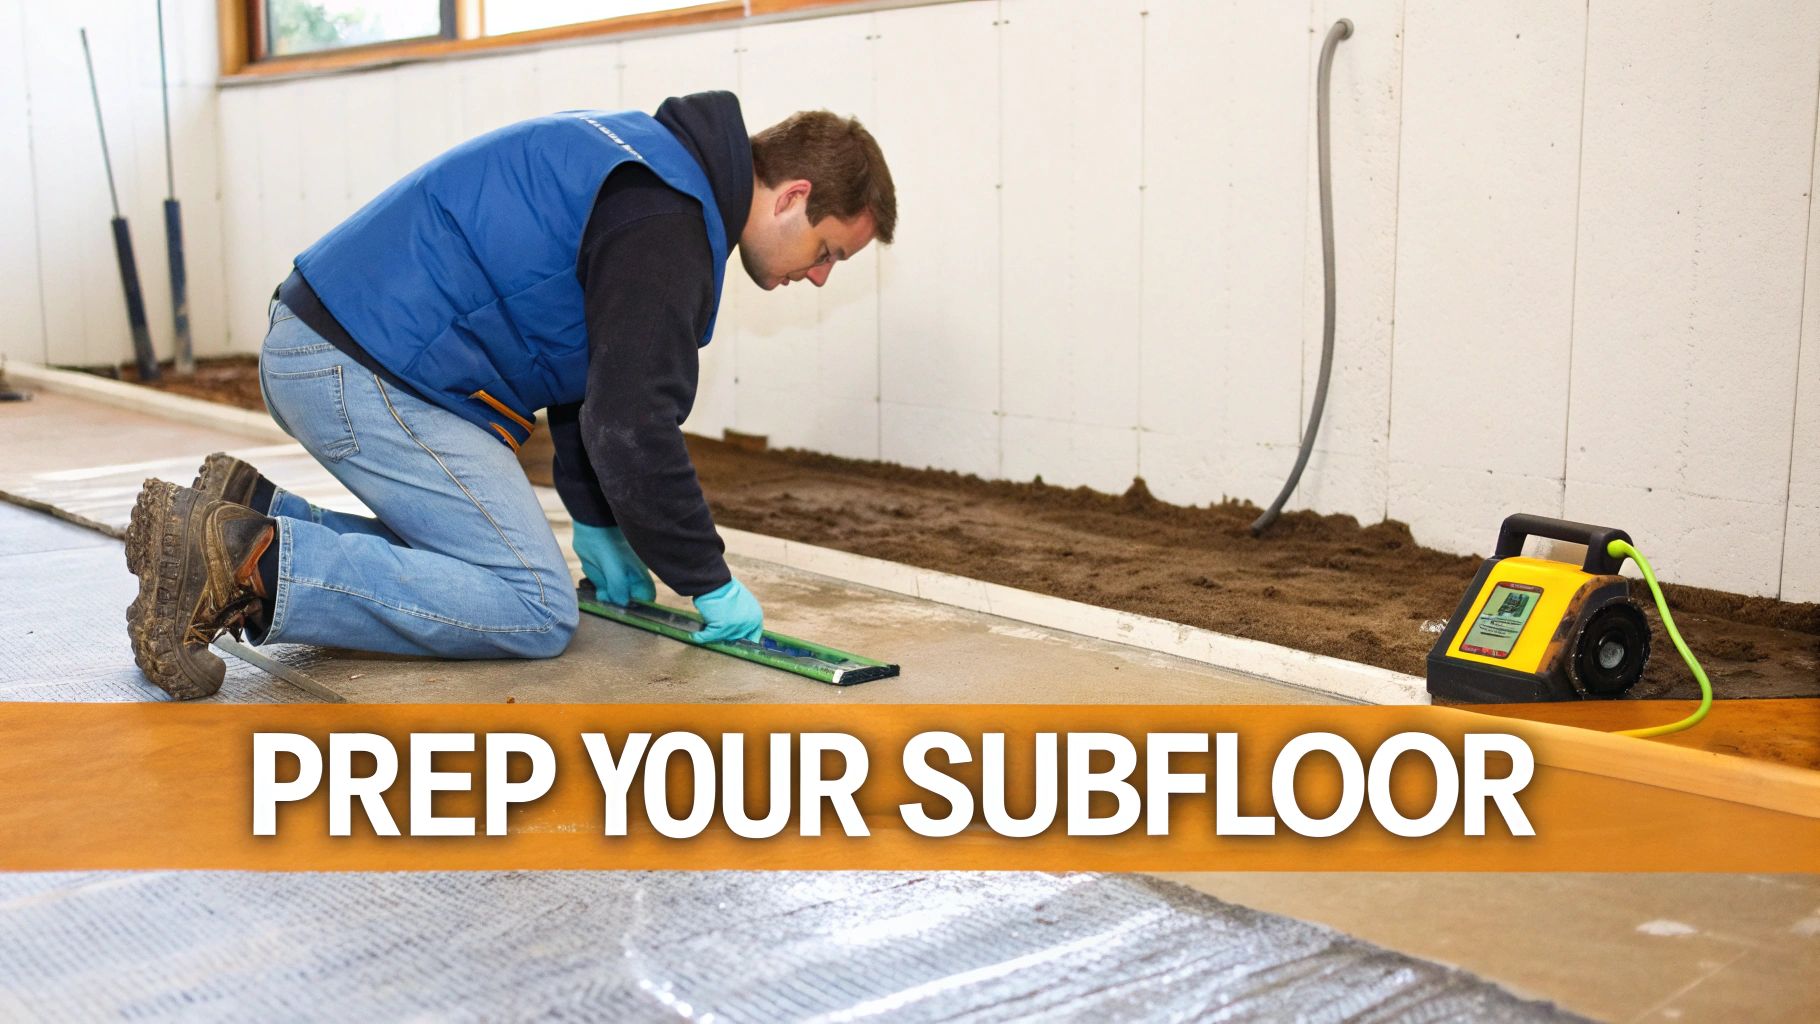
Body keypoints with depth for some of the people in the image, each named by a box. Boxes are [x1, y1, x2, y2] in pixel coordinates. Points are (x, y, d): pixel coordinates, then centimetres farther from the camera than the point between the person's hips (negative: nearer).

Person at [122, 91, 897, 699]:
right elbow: (632, 425, -19)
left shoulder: (653, 165, 16)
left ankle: (249, 516, 9)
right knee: (535, 609, -11)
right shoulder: (663, 222, -16)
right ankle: (248, 564, -17)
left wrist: (599, 529, 21)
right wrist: (711, 585, -7)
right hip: (366, 369, -10)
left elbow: (591, 374, 22)